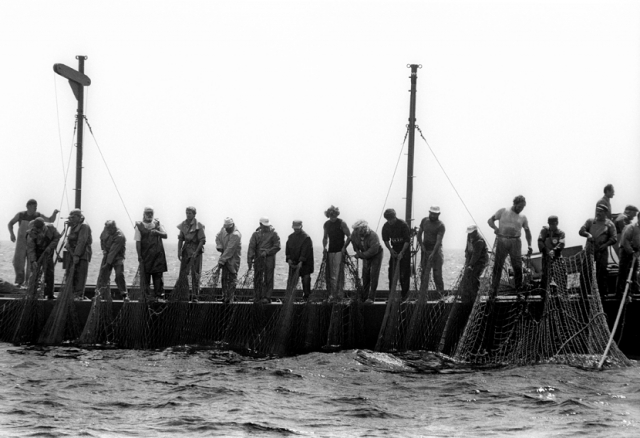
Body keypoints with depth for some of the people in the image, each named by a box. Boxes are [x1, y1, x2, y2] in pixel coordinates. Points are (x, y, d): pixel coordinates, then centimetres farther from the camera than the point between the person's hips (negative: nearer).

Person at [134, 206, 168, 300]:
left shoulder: (157, 223, 9)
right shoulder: (139, 226, 2)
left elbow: (165, 235, 6)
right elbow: (138, 242, -2)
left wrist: (157, 232, -15)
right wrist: (139, 255, -9)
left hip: (158, 254, 2)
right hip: (145, 255, -2)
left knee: (158, 275, 0)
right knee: (145, 276, -1)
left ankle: (158, 294, 4)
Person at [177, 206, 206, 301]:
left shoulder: (198, 226, -9)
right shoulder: (183, 225, 6)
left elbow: (202, 240, -10)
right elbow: (180, 239, 12)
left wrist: (196, 252, -17)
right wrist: (179, 251, 1)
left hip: (196, 250, -5)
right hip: (186, 250, 5)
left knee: (195, 273, -2)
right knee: (183, 272, 2)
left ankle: (195, 296, 2)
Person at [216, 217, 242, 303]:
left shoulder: (236, 235, -22)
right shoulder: (224, 230, 2)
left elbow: (230, 250, -24)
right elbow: (218, 237, 19)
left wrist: (221, 261, -23)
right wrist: (219, 246, -2)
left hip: (233, 260, -7)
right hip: (225, 258, 7)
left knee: (232, 279, -5)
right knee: (224, 278, 9)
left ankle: (230, 298, -3)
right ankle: (224, 297, 16)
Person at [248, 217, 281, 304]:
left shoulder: (273, 234, 4)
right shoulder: (256, 234, 10)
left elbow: (277, 247, -2)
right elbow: (251, 247, 2)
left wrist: (267, 252, -12)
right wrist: (250, 259, -11)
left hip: (269, 259, -3)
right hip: (258, 260, 3)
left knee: (268, 279, -6)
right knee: (257, 279, 3)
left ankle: (267, 297, -5)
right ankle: (258, 296, 10)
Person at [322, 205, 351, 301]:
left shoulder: (341, 223, -6)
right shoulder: (326, 225, 10)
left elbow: (349, 236, -3)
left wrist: (344, 247, -13)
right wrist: (324, 247, 5)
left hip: (339, 251, -6)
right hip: (330, 251, 6)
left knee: (338, 273, -12)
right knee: (330, 273, 5)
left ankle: (339, 294, -14)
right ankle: (331, 293, 10)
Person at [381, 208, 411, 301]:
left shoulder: (403, 225, -19)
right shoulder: (386, 226, -5)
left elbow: (407, 240, -17)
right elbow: (386, 240, 7)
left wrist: (402, 252, -22)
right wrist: (391, 250, -7)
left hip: (404, 249, -4)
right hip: (394, 250, 4)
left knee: (404, 273, -5)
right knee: (392, 271, 0)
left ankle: (405, 294, 3)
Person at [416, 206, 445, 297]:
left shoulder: (440, 225, -11)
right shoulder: (424, 221, 6)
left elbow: (439, 240, -18)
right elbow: (419, 233, 15)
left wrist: (433, 253, -28)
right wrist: (421, 245, 0)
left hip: (435, 250, -4)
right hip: (425, 250, 4)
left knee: (437, 272, -5)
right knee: (424, 272, 3)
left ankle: (440, 293, 2)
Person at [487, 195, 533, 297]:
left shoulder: (523, 217, 14)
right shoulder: (503, 212, 9)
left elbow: (527, 231, 24)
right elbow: (490, 220, 11)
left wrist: (529, 246, 13)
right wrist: (495, 228, -10)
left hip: (515, 242, 2)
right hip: (502, 241, -1)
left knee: (517, 266, -7)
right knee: (497, 266, -3)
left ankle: (519, 288, 2)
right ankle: (493, 291, -1)